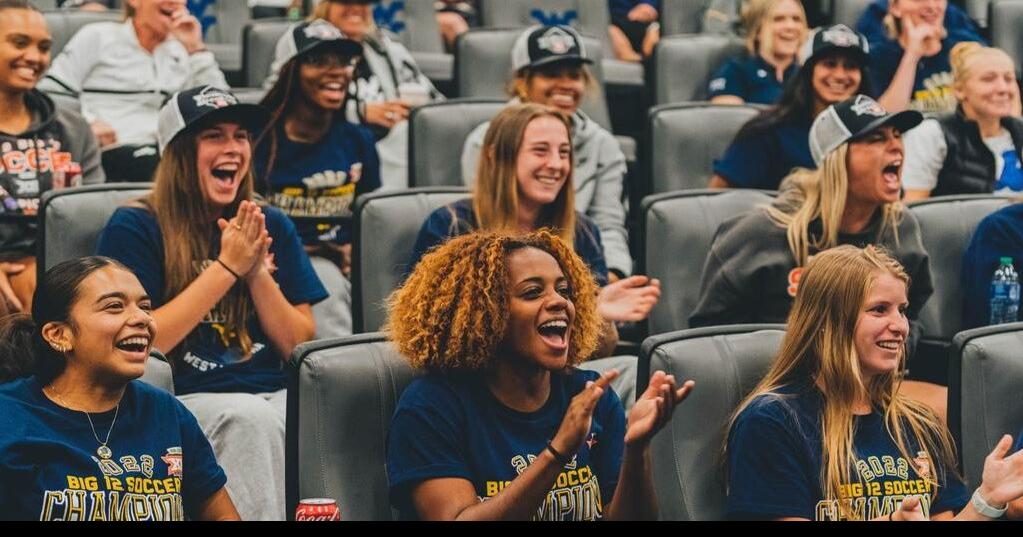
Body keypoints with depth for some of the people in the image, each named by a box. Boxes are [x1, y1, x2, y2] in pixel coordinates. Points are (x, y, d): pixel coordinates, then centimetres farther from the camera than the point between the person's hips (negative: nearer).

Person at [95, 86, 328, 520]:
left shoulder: (272, 228, 15)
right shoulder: (135, 228, 2)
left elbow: (300, 347, 12)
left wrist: (258, 273, -5)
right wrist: (227, 267, -8)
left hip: (275, 394, 4)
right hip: (182, 400, -4)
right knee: (250, 417, -37)